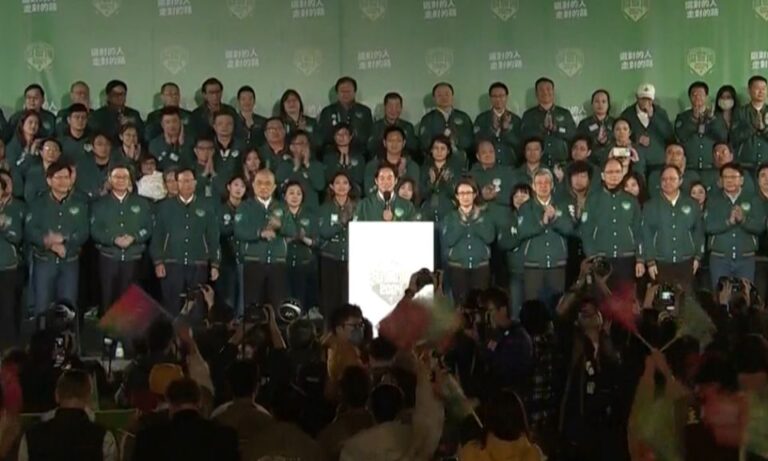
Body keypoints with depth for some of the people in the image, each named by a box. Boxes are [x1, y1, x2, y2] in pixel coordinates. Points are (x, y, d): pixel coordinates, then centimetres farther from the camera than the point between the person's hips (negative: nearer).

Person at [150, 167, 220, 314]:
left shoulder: (206, 207, 7)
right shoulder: (165, 206, 5)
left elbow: (213, 237, 7)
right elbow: (157, 236, 3)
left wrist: (215, 264, 1)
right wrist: (158, 262, -5)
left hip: (198, 266, 1)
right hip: (172, 265, -1)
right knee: (171, 307, 0)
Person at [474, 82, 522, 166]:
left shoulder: (516, 120, 5)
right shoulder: (481, 119, 5)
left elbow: (520, 145, 0)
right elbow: (477, 142, -3)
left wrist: (507, 129, -13)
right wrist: (493, 129, -15)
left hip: (510, 166, 0)